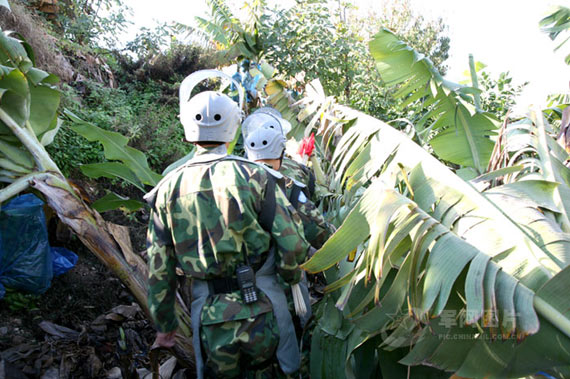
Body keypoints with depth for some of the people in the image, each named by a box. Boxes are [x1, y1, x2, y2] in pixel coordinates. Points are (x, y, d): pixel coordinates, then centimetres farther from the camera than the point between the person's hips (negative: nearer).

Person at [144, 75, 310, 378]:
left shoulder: (168, 188, -2)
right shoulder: (254, 176, -11)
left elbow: (159, 268, 2)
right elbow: (293, 244, -11)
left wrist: (163, 324, 15)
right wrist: (292, 276, 11)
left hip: (209, 317, 2)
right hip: (262, 308, -2)